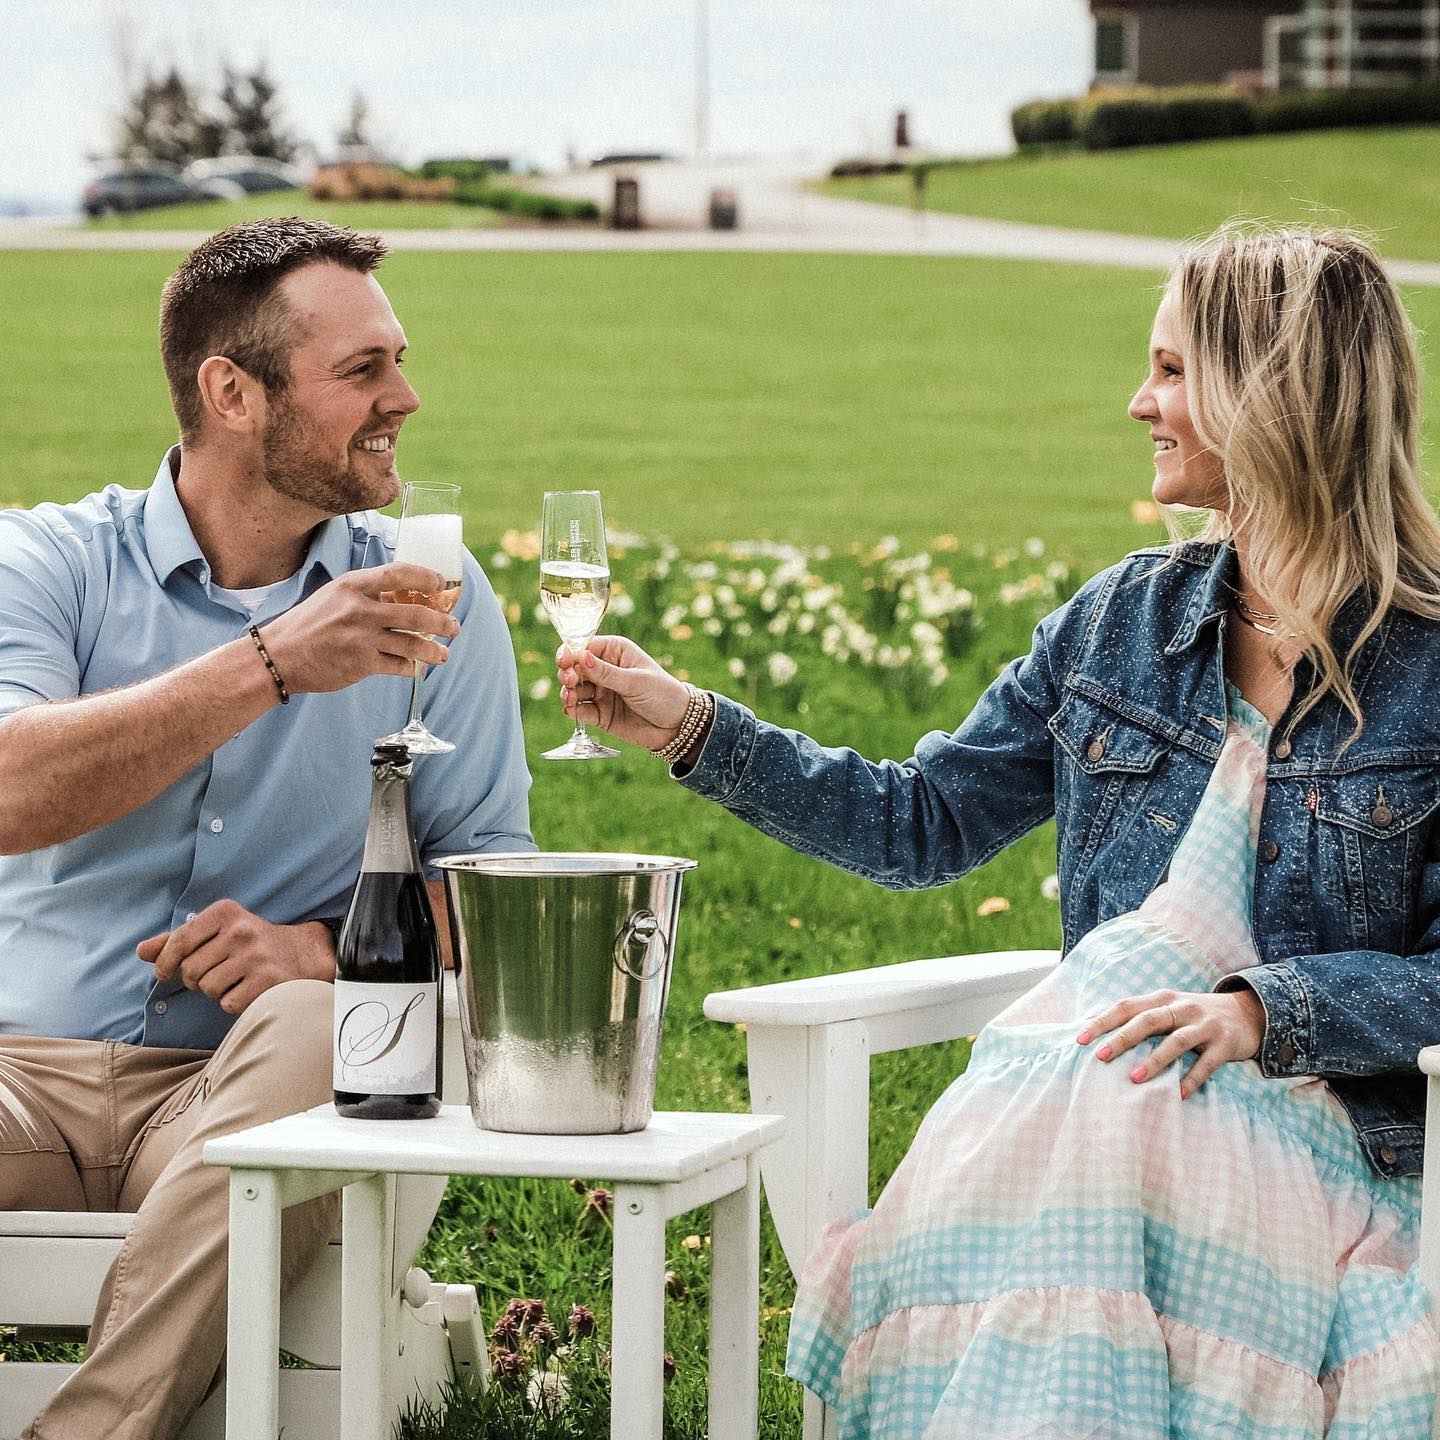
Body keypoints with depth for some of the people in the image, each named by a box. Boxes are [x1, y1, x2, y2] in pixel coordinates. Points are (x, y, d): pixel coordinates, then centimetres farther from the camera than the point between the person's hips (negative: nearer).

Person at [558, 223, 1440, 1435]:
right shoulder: (1125, 620, 14)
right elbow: (922, 824, 21)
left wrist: (1265, 1008, -17)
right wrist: (695, 729, 16)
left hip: (1326, 1127, -3)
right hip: (1088, 1093, 4)